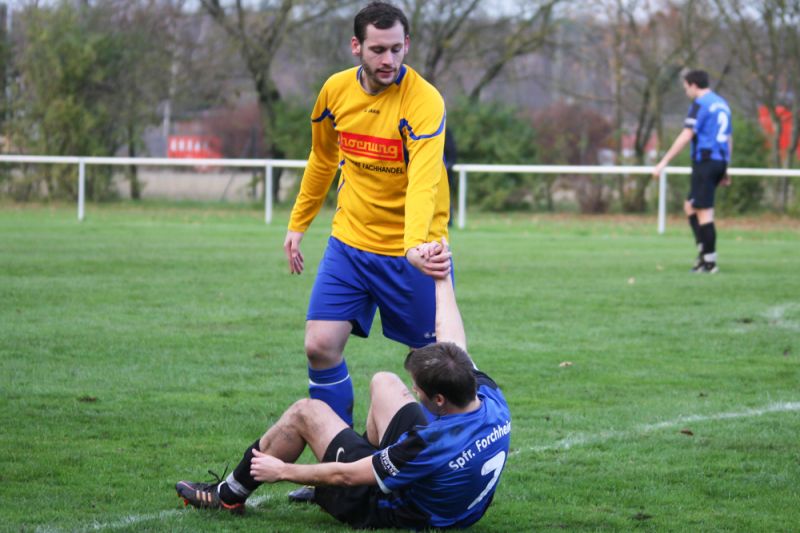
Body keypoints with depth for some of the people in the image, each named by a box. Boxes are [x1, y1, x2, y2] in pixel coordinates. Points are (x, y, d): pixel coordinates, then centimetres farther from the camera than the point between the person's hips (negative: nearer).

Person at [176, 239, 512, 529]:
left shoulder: (431, 445, -39)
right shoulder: (491, 398, -22)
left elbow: (346, 475, -24)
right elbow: (450, 337, -2)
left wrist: (282, 470, -10)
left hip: (390, 512, -7)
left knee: (306, 412, 4)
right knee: (383, 382, 12)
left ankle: (229, 495, 24)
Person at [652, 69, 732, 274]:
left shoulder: (700, 104, -9)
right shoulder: (722, 104, 19)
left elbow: (686, 136, -16)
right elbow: (729, 139, 22)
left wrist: (664, 162, -16)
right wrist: (725, 171, 26)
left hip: (705, 160, -9)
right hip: (720, 162, 9)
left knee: (704, 211, -5)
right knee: (690, 206, 16)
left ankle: (710, 262, -5)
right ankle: (704, 253, 7)